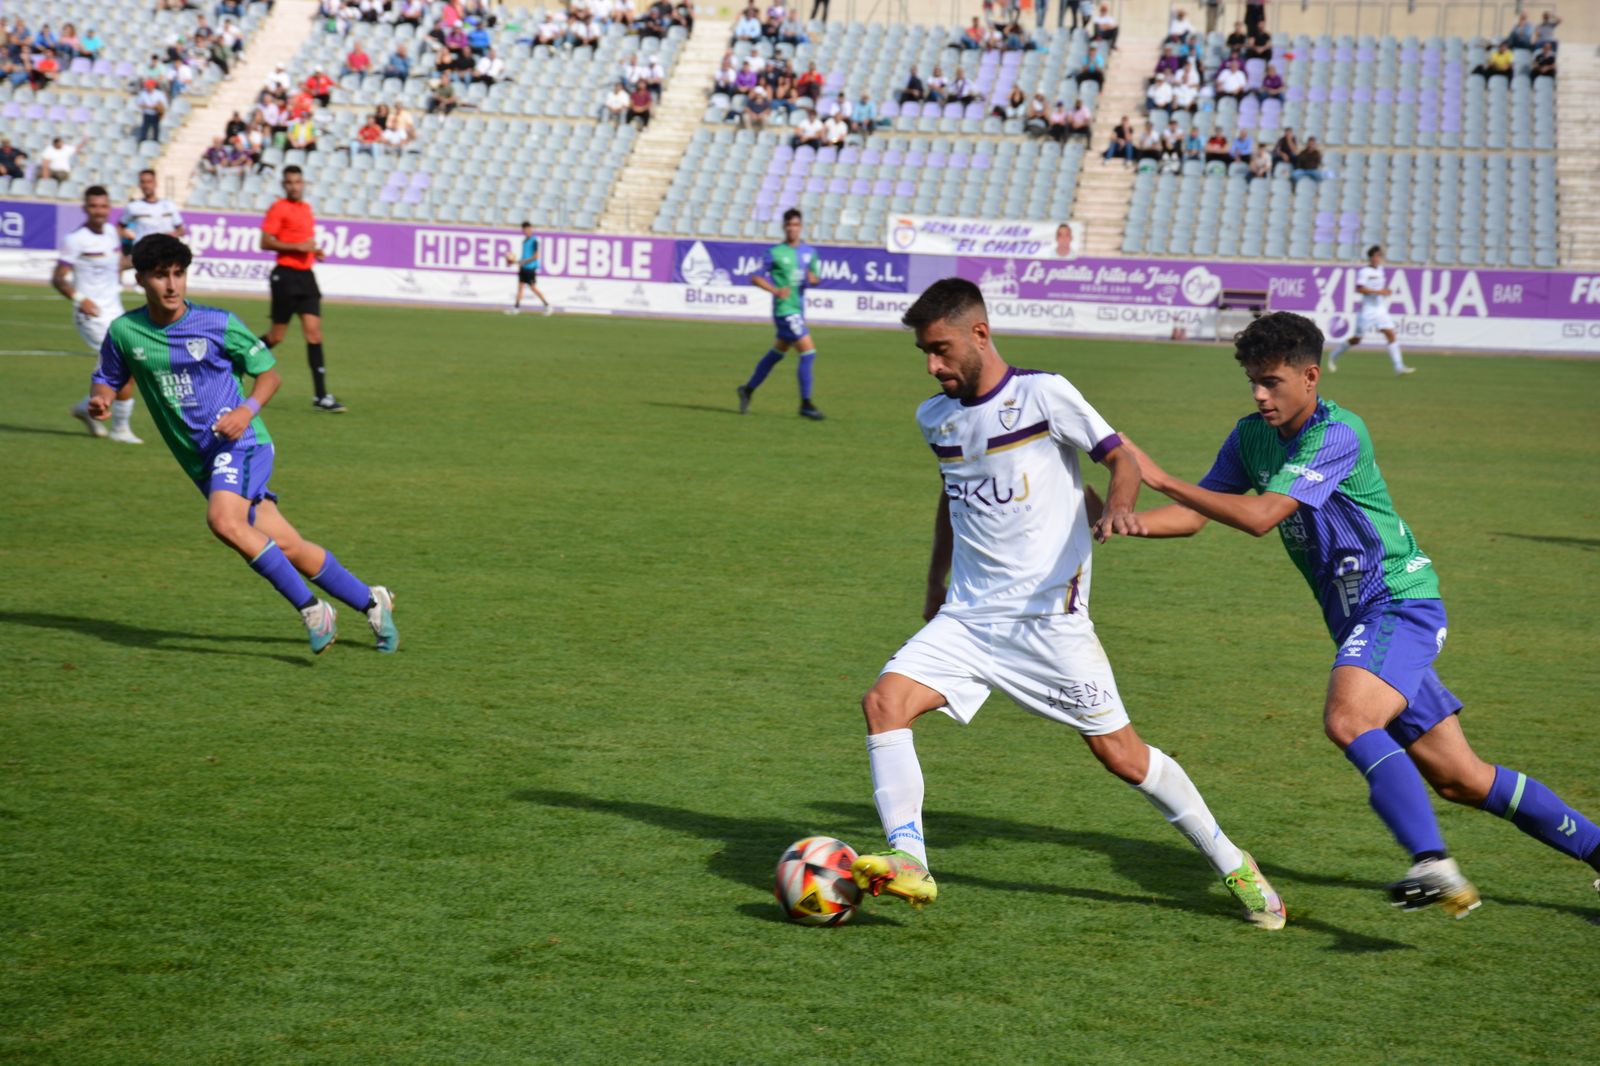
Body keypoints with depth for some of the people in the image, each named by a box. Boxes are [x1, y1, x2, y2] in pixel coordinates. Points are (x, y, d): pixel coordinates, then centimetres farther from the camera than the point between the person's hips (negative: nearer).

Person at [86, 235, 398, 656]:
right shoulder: (124, 332, 1)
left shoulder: (217, 324, -7)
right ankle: (371, 602, 22)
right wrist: (100, 400, -9)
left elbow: (268, 373, 2)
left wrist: (248, 409, -16)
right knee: (287, 547, 3)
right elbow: (108, 379, 15)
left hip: (240, 443, -4)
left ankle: (311, 609, -19)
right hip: (200, 459, 4)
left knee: (223, 520, -31)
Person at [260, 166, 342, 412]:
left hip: (305, 275, 6)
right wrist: (298, 246, -18)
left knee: (314, 332, -2)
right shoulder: (278, 208, -6)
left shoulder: (306, 208, 16)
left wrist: (314, 250, 12)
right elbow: (266, 242, -14)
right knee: (276, 336, -2)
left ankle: (321, 396, -5)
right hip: (285, 275, -6)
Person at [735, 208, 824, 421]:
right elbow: (755, 278, -4)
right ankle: (806, 405, -8)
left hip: (798, 310, 7)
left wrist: (814, 279, -8)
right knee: (809, 352, -14)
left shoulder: (810, 252, 9)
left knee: (776, 353, 18)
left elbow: (814, 278, 17)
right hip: (785, 309, -7)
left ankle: (748, 389, 34)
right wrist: (776, 290, -19)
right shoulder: (775, 253, -7)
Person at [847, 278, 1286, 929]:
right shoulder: (936, 417, 9)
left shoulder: (1043, 394, -9)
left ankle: (1233, 867, 17)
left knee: (1121, 754, -1)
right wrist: (935, 581, 29)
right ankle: (908, 862, -19)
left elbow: (1122, 458, -7)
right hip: (967, 618, 5)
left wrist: (1117, 509, -28)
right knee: (884, 701, -17)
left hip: (1050, 616, -5)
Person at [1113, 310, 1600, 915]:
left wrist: (1161, 479, -26)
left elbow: (1260, 516, -26)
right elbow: (1195, 515, 8)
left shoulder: (1338, 434, -18)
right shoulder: (1251, 436, 6)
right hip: (1360, 619, 8)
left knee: (1347, 720, -33)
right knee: (1457, 780, 9)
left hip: (1400, 604, -8)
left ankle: (1433, 865, -39)